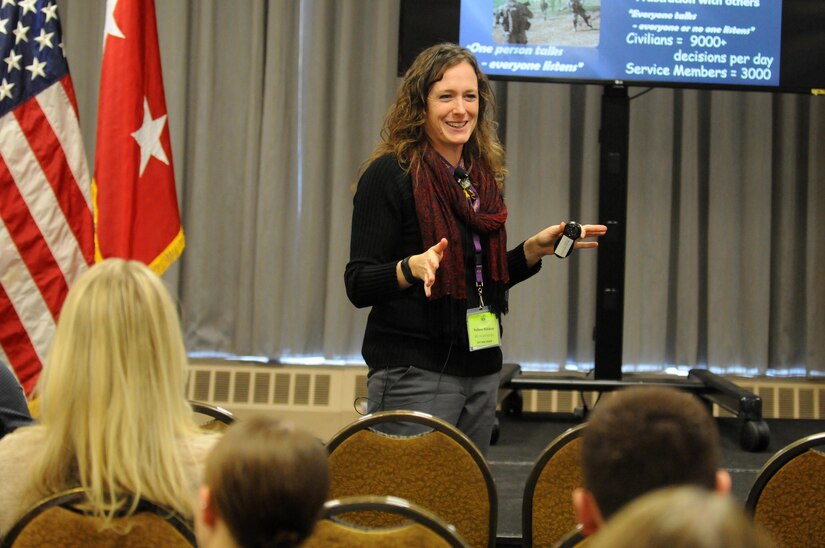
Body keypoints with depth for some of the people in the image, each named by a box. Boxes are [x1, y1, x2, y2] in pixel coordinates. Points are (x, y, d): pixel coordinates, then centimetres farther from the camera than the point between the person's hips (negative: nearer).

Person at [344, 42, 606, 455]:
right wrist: (413, 267, -28)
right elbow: (358, 285, -12)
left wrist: (534, 250, 8)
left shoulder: (482, 176, 12)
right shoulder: (389, 174, -8)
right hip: (413, 374, -7)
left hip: (481, 372, 7)